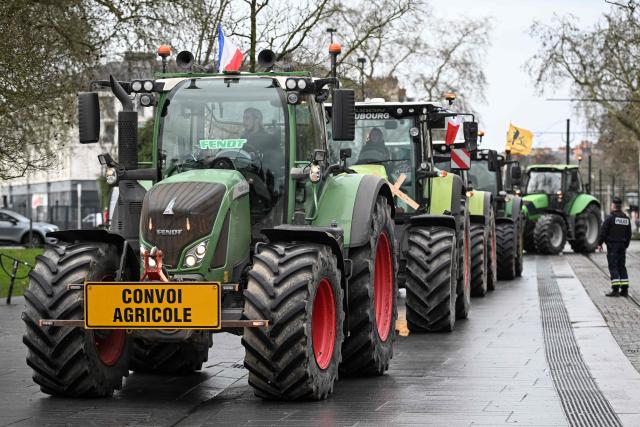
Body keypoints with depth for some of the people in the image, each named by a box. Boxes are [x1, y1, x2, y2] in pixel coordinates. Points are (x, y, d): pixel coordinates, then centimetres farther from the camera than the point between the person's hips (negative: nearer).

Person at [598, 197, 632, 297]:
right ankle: (624, 289, 8)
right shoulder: (626, 218, 10)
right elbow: (629, 234, 15)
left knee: (613, 267, -5)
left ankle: (615, 289, -12)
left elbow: (603, 232, -12)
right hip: (622, 245, 6)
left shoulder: (610, 217, -11)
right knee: (622, 266, 11)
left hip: (612, 245, -6)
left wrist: (599, 243, -3)